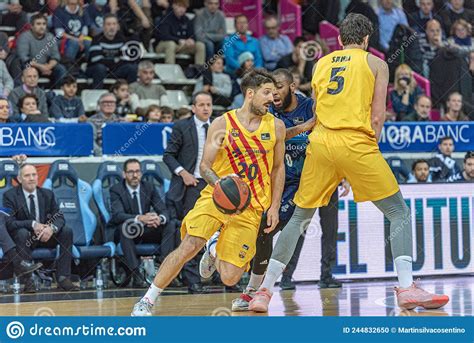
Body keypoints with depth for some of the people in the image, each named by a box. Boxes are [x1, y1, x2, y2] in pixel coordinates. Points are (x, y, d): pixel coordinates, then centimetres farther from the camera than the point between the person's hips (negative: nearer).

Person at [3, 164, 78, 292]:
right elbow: (9, 223, -17)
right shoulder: (10, 195, -7)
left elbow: (59, 217, -3)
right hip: (25, 238, -4)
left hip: (46, 236, 4)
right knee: (22, 233, -37)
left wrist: (52, 228, -28)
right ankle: (27, 280, -34)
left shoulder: (47, 194, 5)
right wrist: (33, 224, -32)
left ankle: (63, 277, -22)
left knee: (67, 231, -21)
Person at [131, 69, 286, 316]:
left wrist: (274, 207, 8)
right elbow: (205, 166, -4)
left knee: (229, 278, -5)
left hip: (249, 207, 2)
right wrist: (219, 183, -26)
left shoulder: (276, 127, 4)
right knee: (188, 247, -24)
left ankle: (215, 254, 34)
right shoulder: (222, 124, -4)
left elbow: (278, 167, 15)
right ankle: (147, 301, -11)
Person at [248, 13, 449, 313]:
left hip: (320, 142, 4)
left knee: (300, 218, 15)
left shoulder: (321, 64, 20)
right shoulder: (376, 63, 10)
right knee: (399, 212, 5)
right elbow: (377, 118, 2)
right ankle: (406, 288, -10)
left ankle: (264, 291, 11)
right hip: (356, 142, -4)